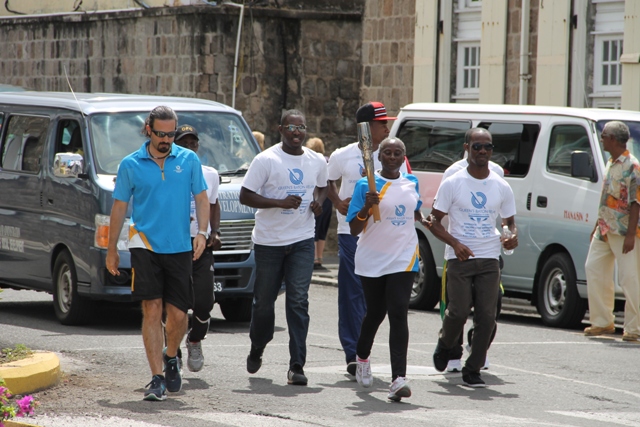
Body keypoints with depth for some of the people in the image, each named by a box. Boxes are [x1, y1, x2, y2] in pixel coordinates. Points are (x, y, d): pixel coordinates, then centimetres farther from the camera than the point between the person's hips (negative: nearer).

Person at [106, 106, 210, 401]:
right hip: (145, 246, -1)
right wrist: (111, 250, 10)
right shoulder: (131, 165, 2)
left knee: (178, 314, 2)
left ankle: (171, 358, 32)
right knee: (152, 310, -9)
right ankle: (157, 379, -7)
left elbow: (201, 198, 10)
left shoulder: (189, 160, 5)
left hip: (179, 248, 1)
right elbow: (119, 207, 9)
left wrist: (202, 233, -6)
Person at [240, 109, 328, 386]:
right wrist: (281, 202, -21)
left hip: (302, 241, 2)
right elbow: (245, 196, -9)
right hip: (269, 241, -2)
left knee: (298, 301, -10)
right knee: (264, 301, 9)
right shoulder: (266, 160, -8)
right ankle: (257, 349, 37)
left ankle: (297, 366, -10)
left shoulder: (317, 162, 5)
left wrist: (318, 202, 1)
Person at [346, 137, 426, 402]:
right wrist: (366, 207, -24)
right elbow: (354, 229, -12)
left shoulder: (411, 183, 7)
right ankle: (362, 357, 46)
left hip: (403, 260, 1)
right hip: (372, 260, -1)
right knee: (375, 313, 15)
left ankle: (398, 379, -23)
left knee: (398, 314, -14)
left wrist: (425, 222, 18)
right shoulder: (366, 185, -6)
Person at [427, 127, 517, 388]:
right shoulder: (452, 183, -2)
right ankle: (445, 345, 23)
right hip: (459, 258, -3)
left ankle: (473, 370, 6)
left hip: (489, 259, 3)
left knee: (486, 317, -4)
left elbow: (510, 221, 17)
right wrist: (456, 244, -16)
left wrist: (512, 237, -7)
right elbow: (434, 222, -1)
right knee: (459, 311, -10)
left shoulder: (501, 187, 8)